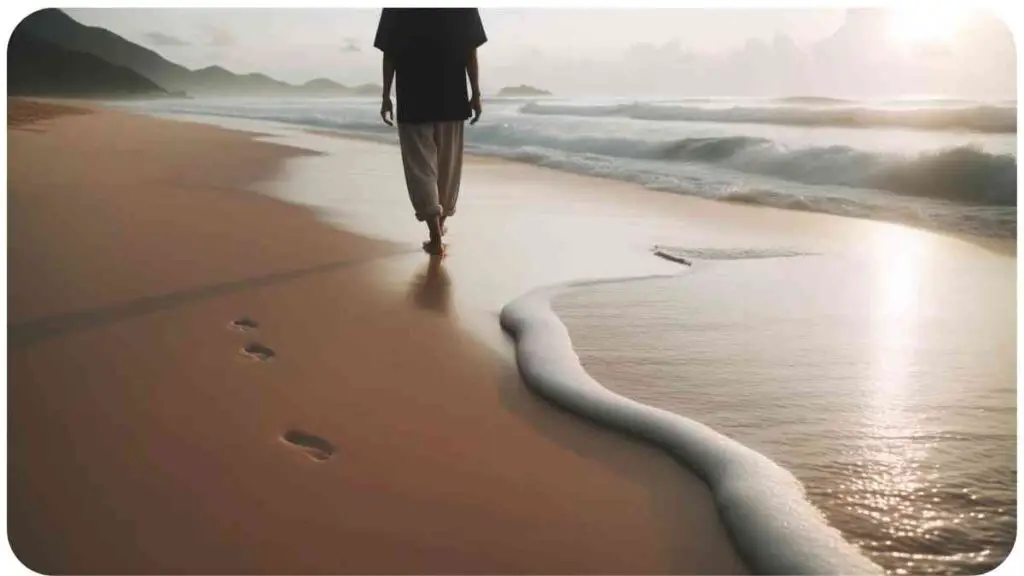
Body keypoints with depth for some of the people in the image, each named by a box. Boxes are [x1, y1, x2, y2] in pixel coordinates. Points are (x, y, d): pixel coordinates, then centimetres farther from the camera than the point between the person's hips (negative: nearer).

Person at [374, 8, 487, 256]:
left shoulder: (397, 8, -2)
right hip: (452, 100, 2)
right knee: (448, 166, 16)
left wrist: (386, 96, 4)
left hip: (413, 102, -2)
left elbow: (389, 54, -2)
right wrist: (476, 94, 3)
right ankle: (440, 222, 30)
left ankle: (436, 235, -11)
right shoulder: (463, 8, -1)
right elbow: (471, 52, -1)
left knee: (420, 167, 0)